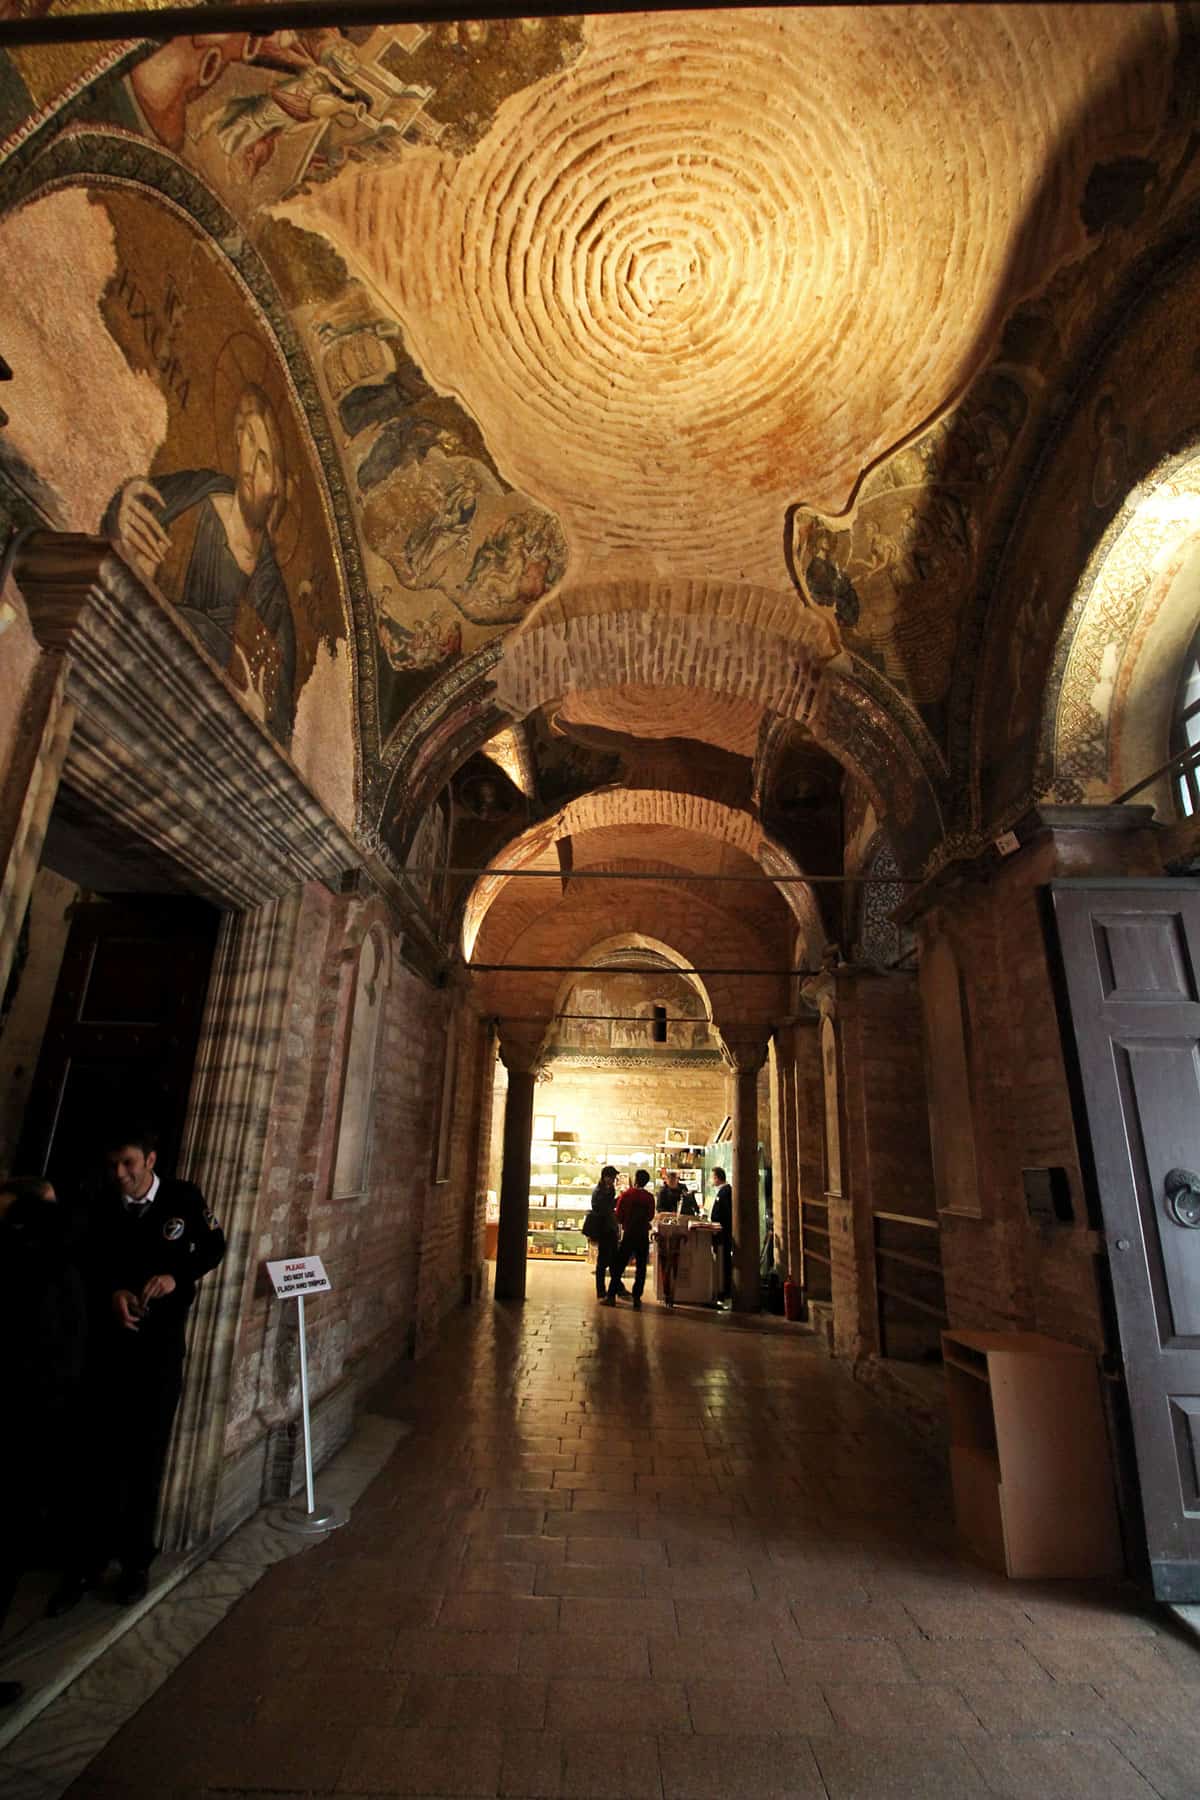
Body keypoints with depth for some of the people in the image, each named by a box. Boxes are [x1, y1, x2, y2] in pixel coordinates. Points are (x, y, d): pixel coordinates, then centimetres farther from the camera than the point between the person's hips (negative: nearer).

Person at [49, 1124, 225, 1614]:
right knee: (105, 1453, 9)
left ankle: (136, 1560, 26)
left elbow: (214, 1247, -2)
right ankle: (88, 1563, 25)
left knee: (146, 1454, 10)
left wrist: (177, 1276, -19)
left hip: (162, 1342, -1)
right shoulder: (103, 1207, -6)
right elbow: (88, 1269, 6)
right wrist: (111, 1293, -14)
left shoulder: (184, 1197, -12)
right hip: (110, 1341, 1)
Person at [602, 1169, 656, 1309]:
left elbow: (619, 1215, -4)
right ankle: (637, 1298, 8)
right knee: (641, 1268, 9)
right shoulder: (649, 1197, -6)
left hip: (629, 1234, -1)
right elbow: (651, 1217, 6)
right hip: (643, 1236, 1)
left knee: (619, 1266, 9)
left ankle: (611, 1296, 8)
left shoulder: (626, 1194, -9)